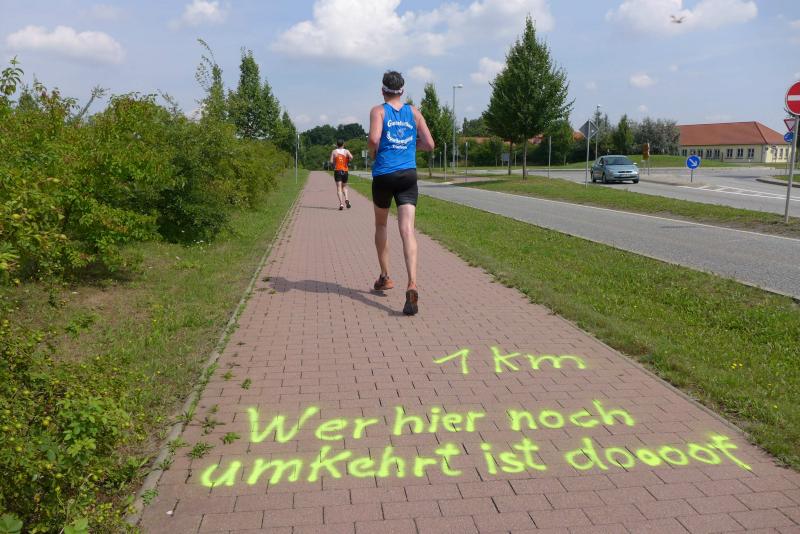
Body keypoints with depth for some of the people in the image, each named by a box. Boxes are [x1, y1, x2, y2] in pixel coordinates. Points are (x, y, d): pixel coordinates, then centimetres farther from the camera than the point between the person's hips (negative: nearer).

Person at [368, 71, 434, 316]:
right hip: (408, 176, 1)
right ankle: (412, 284, -28)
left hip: (384, 175, -1)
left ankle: (385, 277, 29)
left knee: (381, 225, 21)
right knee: (407, 230, -10)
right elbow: (429, 144, 7)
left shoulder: (378, 111, 2)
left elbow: (374, 139, -16)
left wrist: (373, 153, 4)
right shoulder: (414, 112, 11)